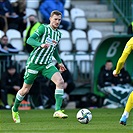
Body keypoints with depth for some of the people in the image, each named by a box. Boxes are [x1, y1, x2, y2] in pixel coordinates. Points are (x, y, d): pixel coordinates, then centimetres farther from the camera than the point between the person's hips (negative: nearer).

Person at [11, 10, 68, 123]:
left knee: (60, 81, -20)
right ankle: (15, 109, 31)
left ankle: (57, 111, -22)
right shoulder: (44, 28, -9)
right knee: (25, 89, 5)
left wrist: (59, 62, 20)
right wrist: (41, 45, -35)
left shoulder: (58, 34, 11)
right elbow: (29, 40, -19)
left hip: (47, 64, 5)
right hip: (34, 62, -5)